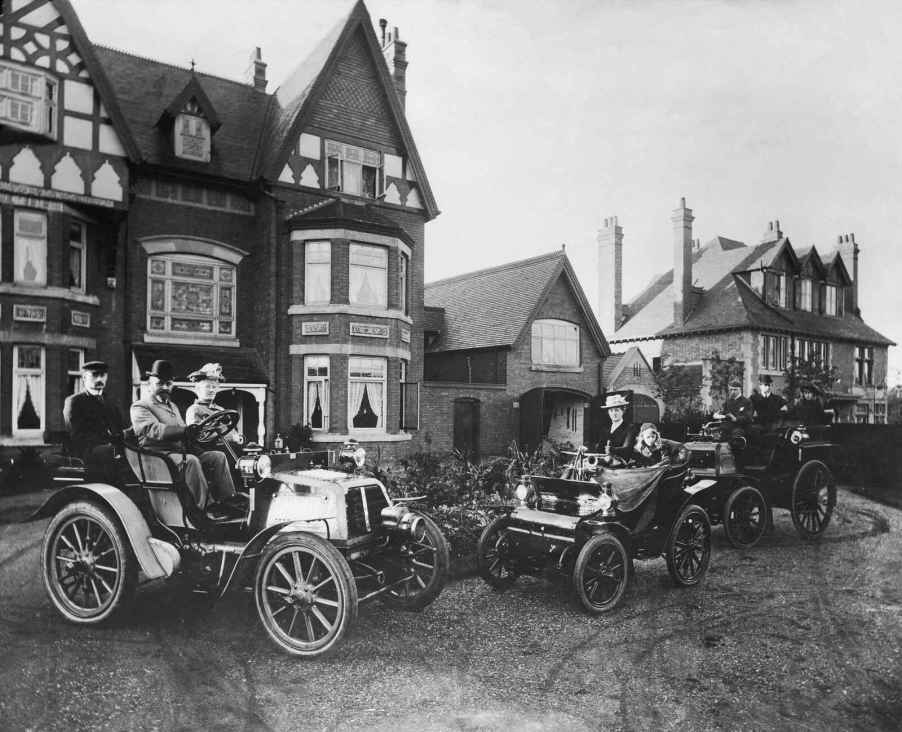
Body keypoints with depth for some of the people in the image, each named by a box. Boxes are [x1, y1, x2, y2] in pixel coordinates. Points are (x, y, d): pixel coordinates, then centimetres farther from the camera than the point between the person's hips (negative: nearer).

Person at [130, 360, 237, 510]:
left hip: (182, 454, 8)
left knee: (217, 456, -11)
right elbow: (155, 430, -19)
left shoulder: (173, 406, 29)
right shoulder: (140, 407, 1)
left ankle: (228, 501, -17)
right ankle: (202, 509, -35)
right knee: (191, 460, -35)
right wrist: (185, 431, -34)